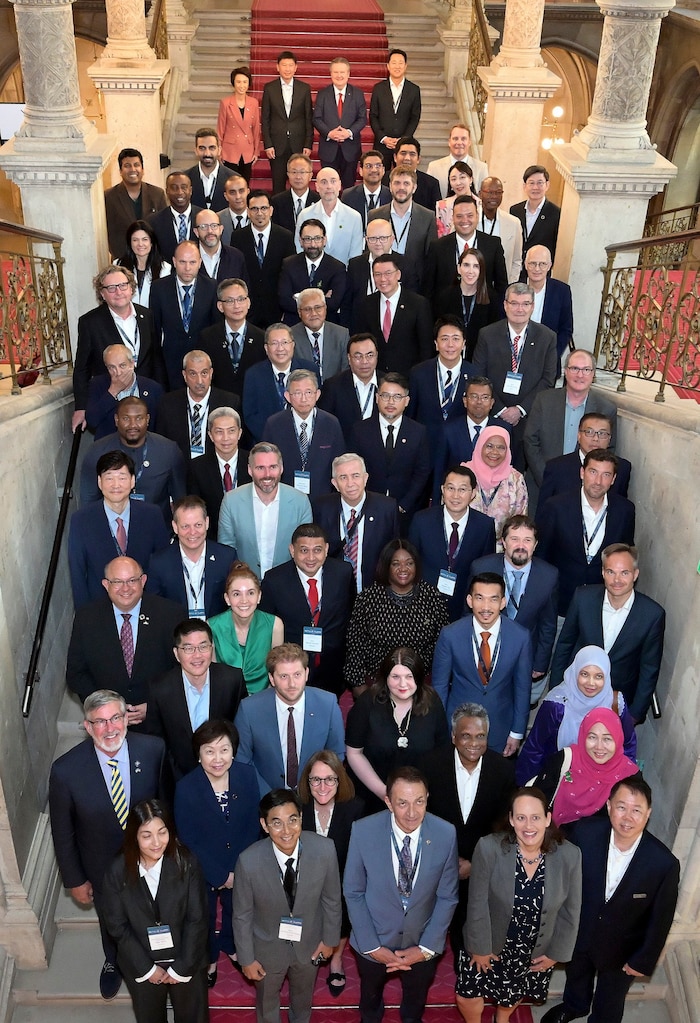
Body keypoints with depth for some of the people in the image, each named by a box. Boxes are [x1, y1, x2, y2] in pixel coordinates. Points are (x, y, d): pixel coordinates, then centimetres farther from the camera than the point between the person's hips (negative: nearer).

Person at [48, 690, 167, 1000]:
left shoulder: (153, 749, -26)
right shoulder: (66, 770, -29)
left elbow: (165, 799, -8)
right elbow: (63, 832, -14)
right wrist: (74, 880, -5)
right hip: (103, 869, 0)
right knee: (111, 922, 30)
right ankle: (114, 963, 64)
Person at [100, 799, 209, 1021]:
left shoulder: (187, 864, -22)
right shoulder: (118, 872, -20)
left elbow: (197, 919, -15)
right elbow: (117, 926, -11)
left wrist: (182, 967, -13)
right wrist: (146, 967, -10)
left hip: (187, 961, -1)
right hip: (141, 964, 1)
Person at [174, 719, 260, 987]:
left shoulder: (247, 775, -21)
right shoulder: (186, 788, -28)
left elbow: (253, 825, -11)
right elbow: (188, 841, -20)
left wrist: (237, 870, -12)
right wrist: (220, 875, -16)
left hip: (241, 867, 2)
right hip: (202, 870, -2)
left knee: (236, 910, 28)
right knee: (205, 917, 24)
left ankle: (231, 946, 59)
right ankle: (208, 959, 54)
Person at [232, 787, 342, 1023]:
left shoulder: (325, 850, -29)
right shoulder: (249, 861, -32)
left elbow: (331, 898, -11)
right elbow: (242, 915, -16)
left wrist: (330, 939, 0)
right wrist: (246, 959, -6)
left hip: (309, 943, 2)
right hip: (268, 947, -2)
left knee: (303, 996, 32)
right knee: (266, 1001, 28)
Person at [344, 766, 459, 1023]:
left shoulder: (445, 834, -24)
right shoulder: (363, 831, -27)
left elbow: (447, 897, -11)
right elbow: (353, 892, -14)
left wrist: (427, 947, -13)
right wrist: (371, 945, -14)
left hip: (422, 942, 1)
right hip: (374, 940, -1)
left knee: (416, 1001, 32)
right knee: (370, 994, 31)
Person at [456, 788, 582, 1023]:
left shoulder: (569, 855, -22)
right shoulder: (489, 848, -29)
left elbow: (570, 911, -8)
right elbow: (478, 903, -17)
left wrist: (556, 953, -1)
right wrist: (479, 947, -10)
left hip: (537, 951, 2)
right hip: (489, 944, -2)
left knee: (513, 995, 27)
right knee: (467, 997, 11)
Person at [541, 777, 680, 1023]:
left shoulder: (664, 863, -31)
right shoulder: (585, 833, -27)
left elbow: (661, 918, -15)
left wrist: (643, 961, -6)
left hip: (622, 949, -2)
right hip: (578, 933, 2)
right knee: (576, 975, 33)